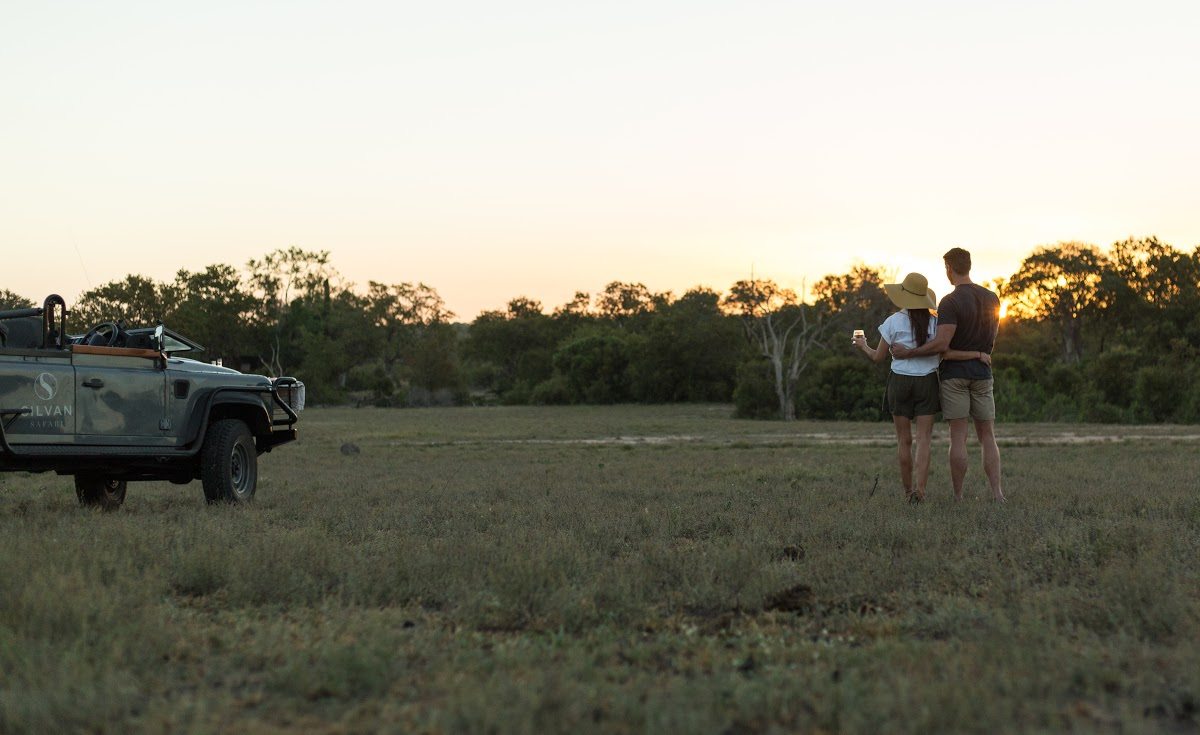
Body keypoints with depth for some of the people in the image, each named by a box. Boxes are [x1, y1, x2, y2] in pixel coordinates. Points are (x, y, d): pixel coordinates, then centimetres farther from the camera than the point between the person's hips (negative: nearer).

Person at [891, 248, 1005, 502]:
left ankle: (958, 497, 1)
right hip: (982, 371, 5)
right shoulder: (991, 299, 6)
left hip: (954, 373, -5)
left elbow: (941, 344, -21)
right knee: (988, 436, 8)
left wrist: (908, 353, -13)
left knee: (958, 437, -2)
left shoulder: (950, 302, -14)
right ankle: (996, 492, -2)